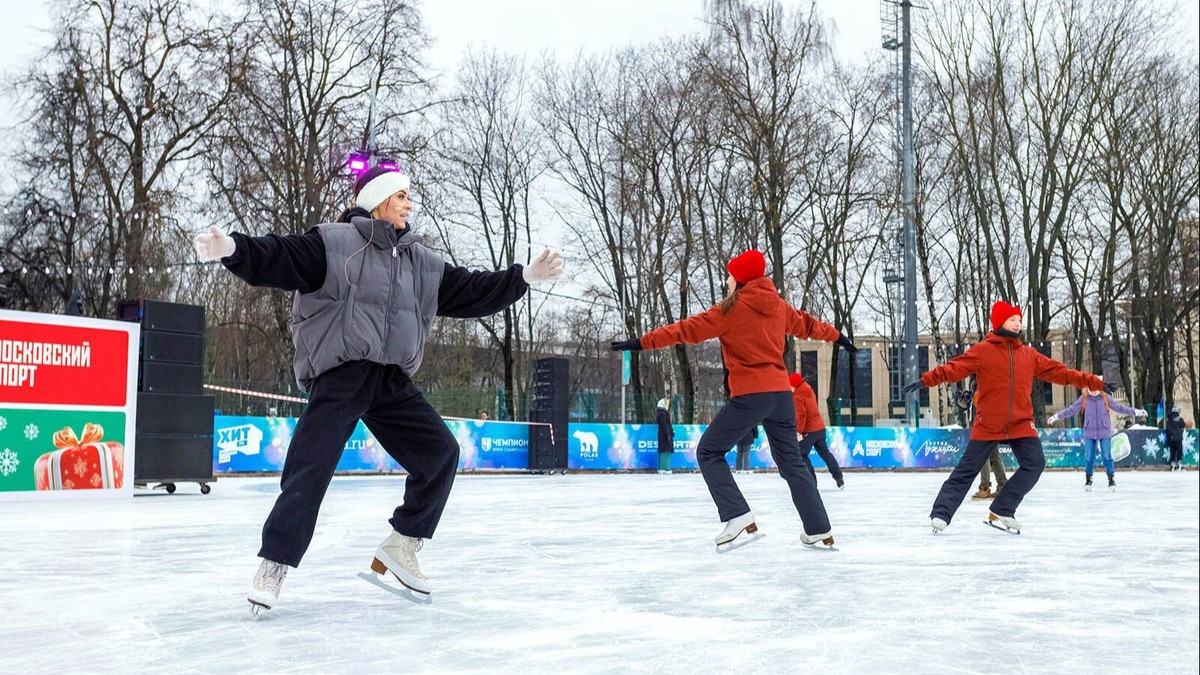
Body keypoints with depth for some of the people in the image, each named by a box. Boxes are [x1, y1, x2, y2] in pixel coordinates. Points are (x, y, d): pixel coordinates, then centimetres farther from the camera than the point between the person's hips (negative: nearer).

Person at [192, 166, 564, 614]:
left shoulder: (422, 262, 15)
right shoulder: (333, 244, -4)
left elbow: (471, 293, 18)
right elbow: (278, 260, -15)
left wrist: (524, 276, 14)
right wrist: (233, 249, -33)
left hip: (392, 381, 6)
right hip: (338, 375, -6)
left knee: (440, 453, 1)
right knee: (310, 468, -13)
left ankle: (401, 547, 14)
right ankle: (274, 565, 0)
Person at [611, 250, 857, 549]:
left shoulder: (731, 308, -5)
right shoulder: (778, 306, 12)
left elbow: (688, 329, -7)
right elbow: (807, 324, 29)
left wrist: (642, 342, -5)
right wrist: (837, 336, 47)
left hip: (749, 395, -6)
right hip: (781, 394, 7)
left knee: (709, 452, 5)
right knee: (791, 461, 18)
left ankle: (739, 519, -10)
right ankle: (820, 531, 17)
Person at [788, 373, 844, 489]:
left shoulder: (797, 397, -14)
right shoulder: (809, 391, 10)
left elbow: (801, 415, -21)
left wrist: (799, 431, -21)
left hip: (809, 431, -8)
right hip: (820, 427, 8)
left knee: (801, 455, 0)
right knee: (825, 452, 17)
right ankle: (839, 478, 17)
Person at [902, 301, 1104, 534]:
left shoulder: (1029, 355, 9)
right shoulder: (983, 350, -4)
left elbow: (1057, 371, 12)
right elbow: (955, 367, -13)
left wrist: (1092, 382, 9)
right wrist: (926, 380, -26)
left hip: (1021, 425, 4)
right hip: (987, 425, -4)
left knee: (1035, 464, -9)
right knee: (967, 469, -1)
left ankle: (1001, 512, 2)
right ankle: (941, 513, 5)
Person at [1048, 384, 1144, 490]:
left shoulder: (1105, 397, 1)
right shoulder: (1084, 398, 1)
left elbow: (1118, 407, 5)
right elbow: (1071, 410, 5)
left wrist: (1135, 412, 2)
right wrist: (1057, 416, 3)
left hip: (1104, 433, -1)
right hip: (1089, 433, 1)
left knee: (1107, 456, -2)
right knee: (1089, 457, 3)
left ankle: (1111, 478, 9)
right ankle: (1088, 479, 17)